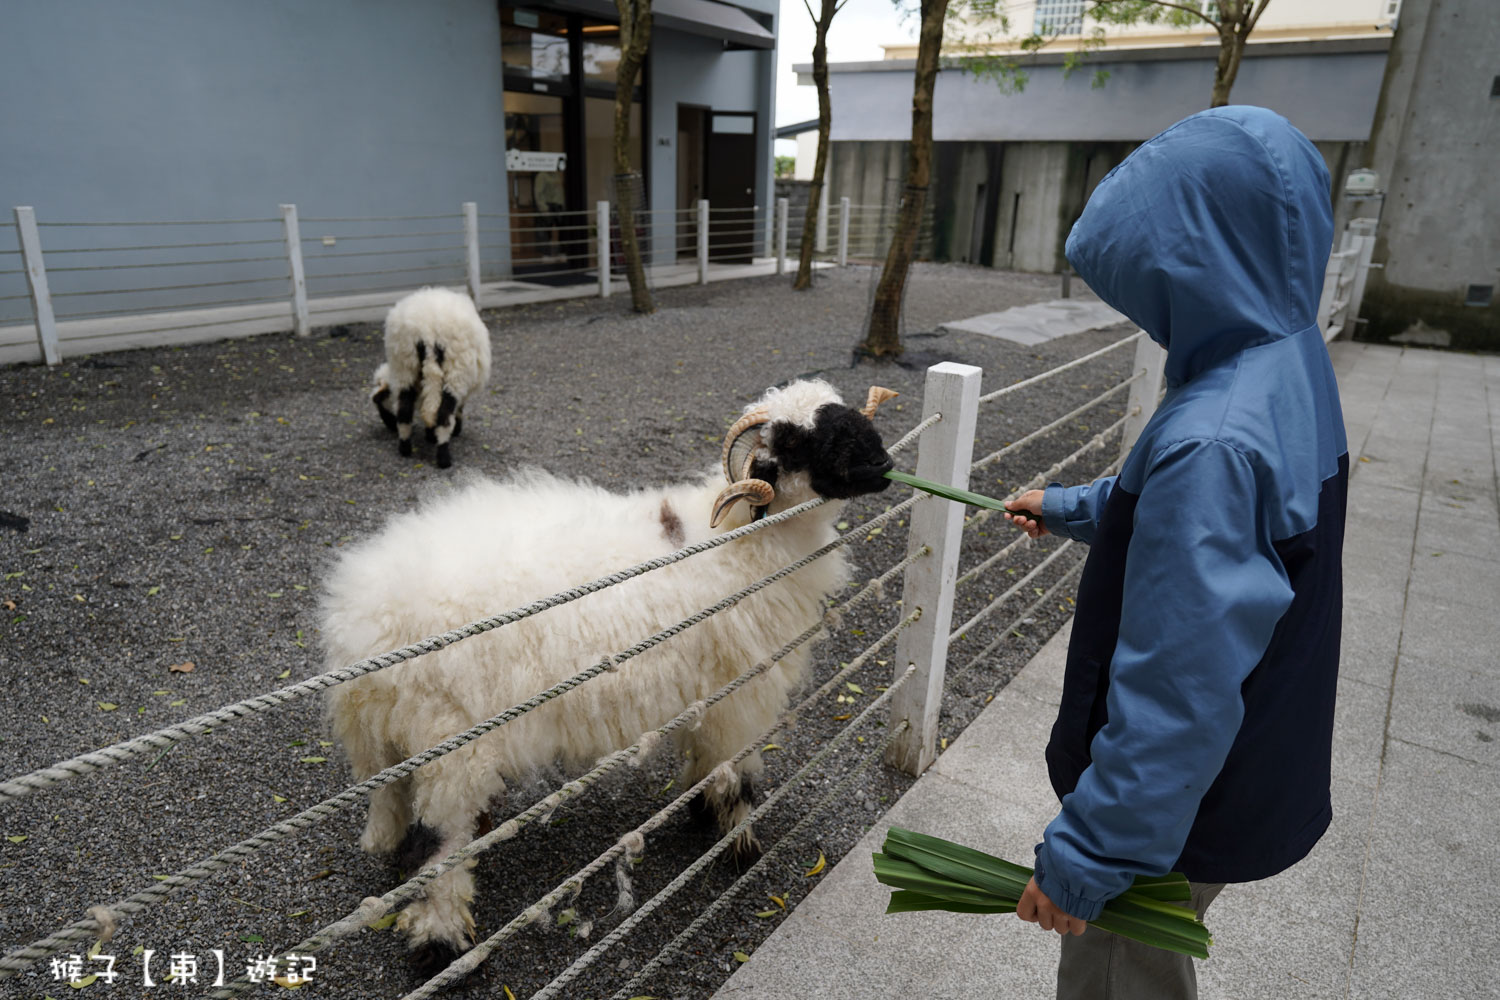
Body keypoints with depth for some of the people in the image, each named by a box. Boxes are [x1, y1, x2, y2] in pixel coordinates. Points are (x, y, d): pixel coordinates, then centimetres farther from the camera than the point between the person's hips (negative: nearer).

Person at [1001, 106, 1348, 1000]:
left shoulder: (1212, 439, -34)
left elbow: (1176, 691, -32)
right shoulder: (1287, 370, -3)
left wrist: (1085, 858, -24)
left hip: (1180, 801, -8)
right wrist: (1072, 507, 25)